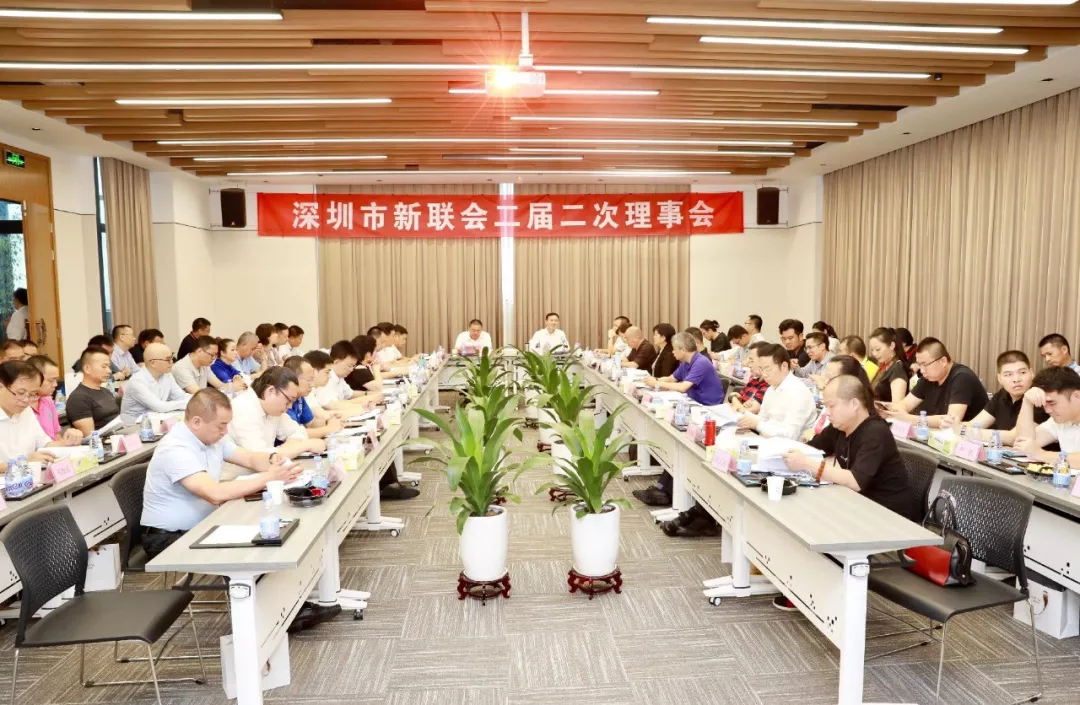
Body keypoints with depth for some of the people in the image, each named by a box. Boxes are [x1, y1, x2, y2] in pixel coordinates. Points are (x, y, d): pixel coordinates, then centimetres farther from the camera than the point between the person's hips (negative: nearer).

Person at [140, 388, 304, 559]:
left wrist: (273, 458, -14)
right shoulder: (175, 450, -26)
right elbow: (216, 494, -36)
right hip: (167, 538, -8)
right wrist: (269, 477, -31)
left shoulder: (213, 436, 2)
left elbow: (251, 459, 10)